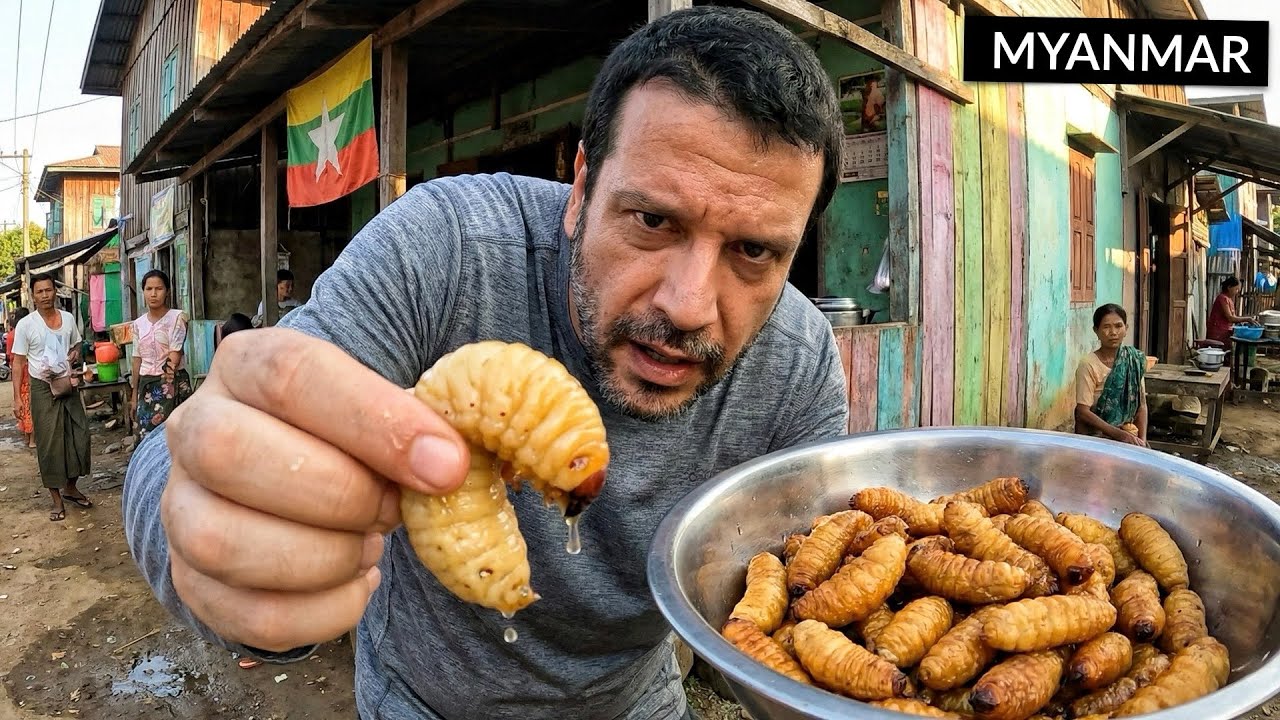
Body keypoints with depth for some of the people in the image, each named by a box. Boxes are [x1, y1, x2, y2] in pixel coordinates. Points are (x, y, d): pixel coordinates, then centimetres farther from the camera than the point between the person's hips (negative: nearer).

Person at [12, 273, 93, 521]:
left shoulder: (68, 318, 3)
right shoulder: (26, 324, -8)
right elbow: (18, 363, -5)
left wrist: (76, 353, -3)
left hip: (68, 385, 4)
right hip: (43, 388, -4)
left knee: (79, 436, 6)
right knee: (49, 444, 1)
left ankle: (70, 488, 24)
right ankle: (57, 500, 9)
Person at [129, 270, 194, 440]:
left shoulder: (177, 317, -6)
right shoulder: (139, 323, 10)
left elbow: (175, 356, -10)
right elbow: (137, 358, 14)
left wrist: (166, 386, -15)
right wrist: (135, 394, 14)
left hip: (172, 383, -5)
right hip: (146, 385, 5)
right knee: (146, 434, 3)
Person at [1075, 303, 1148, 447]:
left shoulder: (1135, 359, 4)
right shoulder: (1088, 364, -11)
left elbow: (1141, 404, 8)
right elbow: (1083, 412, -14)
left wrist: (1142, 440, -5)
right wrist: (1120, 435, -19)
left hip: (1129, 434, 4)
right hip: (1095, 436, -4)